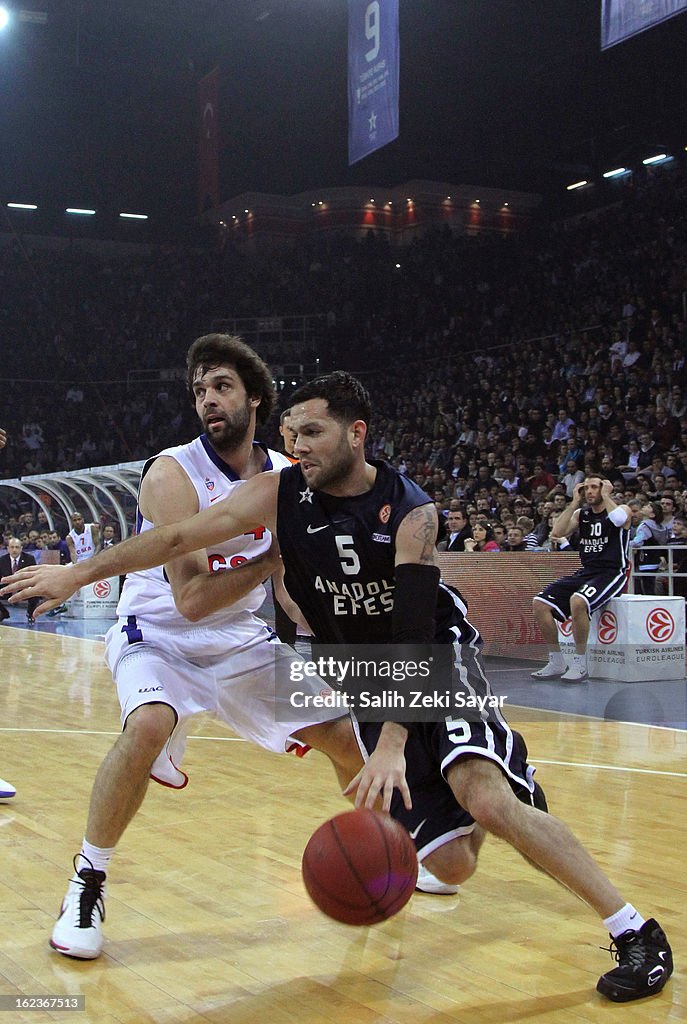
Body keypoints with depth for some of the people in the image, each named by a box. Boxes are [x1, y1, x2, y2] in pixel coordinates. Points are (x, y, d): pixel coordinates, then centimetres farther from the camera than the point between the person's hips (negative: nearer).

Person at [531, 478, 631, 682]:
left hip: (611, 573, -6)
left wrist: (606, 496, -10)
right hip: (585, 572, 7)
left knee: (577, 601, -35)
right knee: (539, 603, -10)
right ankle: (556, 663, -1)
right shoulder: (581, 513, 14)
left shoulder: (623, 509, 0)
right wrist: (575, 502, 1)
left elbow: (618, 519, -26)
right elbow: (557, 533, 0)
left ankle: (580, 663, -20)